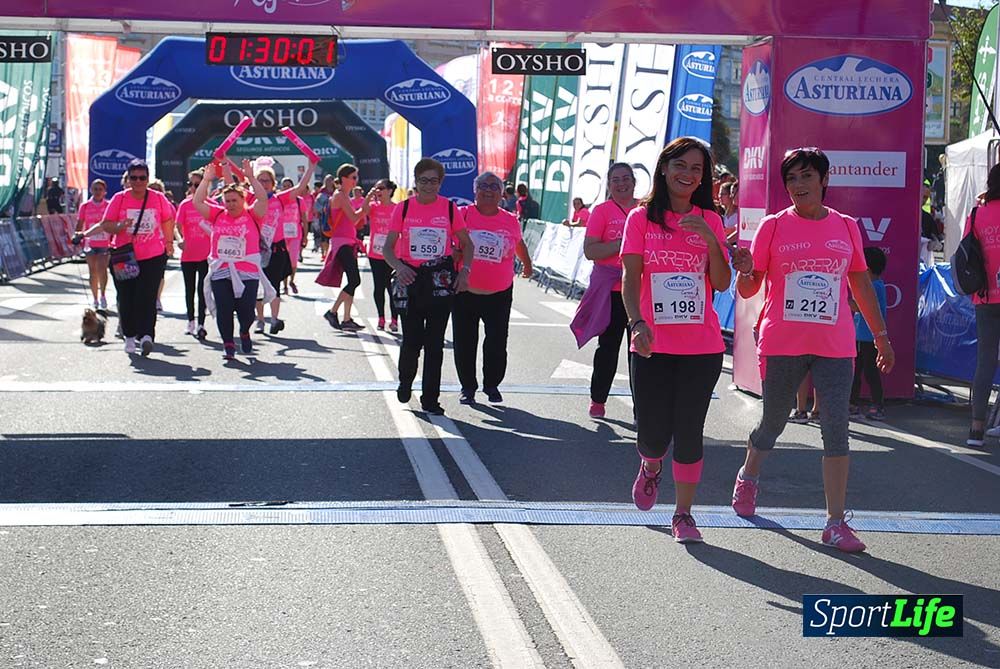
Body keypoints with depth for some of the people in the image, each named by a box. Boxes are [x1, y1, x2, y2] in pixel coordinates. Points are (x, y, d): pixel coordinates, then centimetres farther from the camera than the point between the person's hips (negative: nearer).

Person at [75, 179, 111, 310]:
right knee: (93, 272, 6)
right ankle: (95, 299, 16)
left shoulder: (108, 206, 1)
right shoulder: (85, 206, 3)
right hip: (90, 244, 2)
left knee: (102, 268, -17)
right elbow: (79, 225, 6)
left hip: (105, 244, -2)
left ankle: (103, 295, -4)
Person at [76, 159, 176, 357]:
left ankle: (146, 334, -21)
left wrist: (168, 242, 18)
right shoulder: (119, 199, 0)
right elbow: (106, 224, 0)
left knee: (147, 297, -13)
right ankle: (129, 336, 22)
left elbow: (168, 220, 18)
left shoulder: (158, 198, 2)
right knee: (126, 298, 7)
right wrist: (119, 226, -20)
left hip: (153, 257, -1)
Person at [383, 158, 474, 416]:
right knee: (411, 339, 0)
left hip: (441, 280, 0)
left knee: (435, 341, 2)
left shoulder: (450, 208, 1)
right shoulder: (403, 208, 0)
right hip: (410, 279, 0)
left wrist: (465, 270, -7)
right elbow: (388, 247, 1)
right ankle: (405, 382, 30)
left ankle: (430, 399, 10)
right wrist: (398, 266, -19)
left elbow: (466, 243, 9)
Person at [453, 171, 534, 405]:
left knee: (497, 342, 2)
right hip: (465, 292, -1)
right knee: (465, 342, 6)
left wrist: (527, 265, 37)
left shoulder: (510, 221, 3)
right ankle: (468, 387, 19)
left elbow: (519, 244, 22)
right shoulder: (463, 215, -4)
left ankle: (492, 385, 19)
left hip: (499, 294, 1)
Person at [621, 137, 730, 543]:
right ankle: (651, 468, 35)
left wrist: (710, 240, -14)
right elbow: (630, 277, -4)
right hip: (652, 346, -1)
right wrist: (637, 322, -21)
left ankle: (683, 514, 13)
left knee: (689, 431, 0)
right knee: (653, 433, -2)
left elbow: (722, 284, 1)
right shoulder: (642, 218, 2)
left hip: (702, 347, 1)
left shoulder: (709, 220, 7)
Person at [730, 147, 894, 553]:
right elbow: (749, 289, 0)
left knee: (836, 430, -6)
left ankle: (836, 523, -2)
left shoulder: (846, 227, 7)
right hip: (782, 344, -1)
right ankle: (748, 477, 44)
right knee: (773, 423, 13)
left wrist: (880, 334, 16)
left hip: (834, 346, 1)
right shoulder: (773, 226, 0)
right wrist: (745, 271, -22)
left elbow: (860, 284, 15)